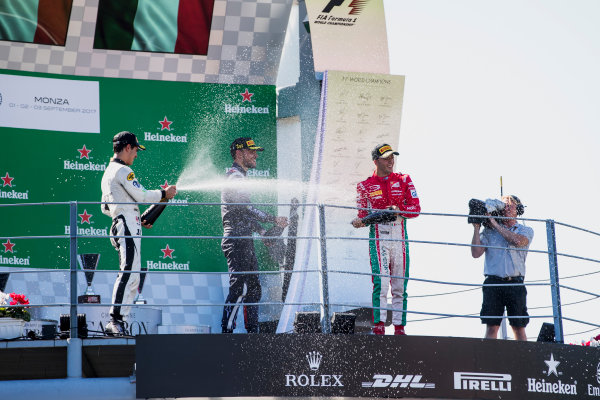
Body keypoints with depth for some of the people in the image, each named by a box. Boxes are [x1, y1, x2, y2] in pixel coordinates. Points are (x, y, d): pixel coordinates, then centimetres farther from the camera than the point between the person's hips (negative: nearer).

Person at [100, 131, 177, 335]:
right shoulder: (123, 170, -6)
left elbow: (106, 208, 27)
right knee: (128, 272, -18)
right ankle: (115, 320, -25)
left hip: (118, 225, 10)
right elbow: (140, 195, -13)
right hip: (128, 225, -10)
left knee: (133, 274, 9)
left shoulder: (107, 173, 25)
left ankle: (117, 321, 4)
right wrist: (164, 194, 2)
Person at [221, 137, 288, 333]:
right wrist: (274, 219, -17)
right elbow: (245, 208, -19)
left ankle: (253, 331, 14)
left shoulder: (239, 177, 23)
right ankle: (226, 330, -16)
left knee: (253, 288, 11)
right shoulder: (234, 177, -10)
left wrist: (262, 231, 23)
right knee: (239, 287, -15)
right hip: (236, 241, -11)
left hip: (245, 241, 11)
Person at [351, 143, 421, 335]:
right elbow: (363, 214, 10)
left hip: (400, 236, 2)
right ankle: (379, 324, -17)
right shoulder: (365, 186, 9)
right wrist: (359, 221, -13)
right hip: (378, 236, -2)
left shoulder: (404, 180, 11)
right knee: (381, 281, -17)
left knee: (400, 286, 4)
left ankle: (399, 327, 9)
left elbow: (416, 208, 3)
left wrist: (399, 210, -16)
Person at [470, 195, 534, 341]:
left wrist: (496, 224, -4)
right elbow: (476, 253, 4)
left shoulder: (526, 230, 13)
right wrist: (476, 228, -1)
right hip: (493, 282, 0)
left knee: (519, 327, -1)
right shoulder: (489, 231, 14)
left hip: (515, 283, 0)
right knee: (492, 326, -5)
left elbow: (518, 241, -10)